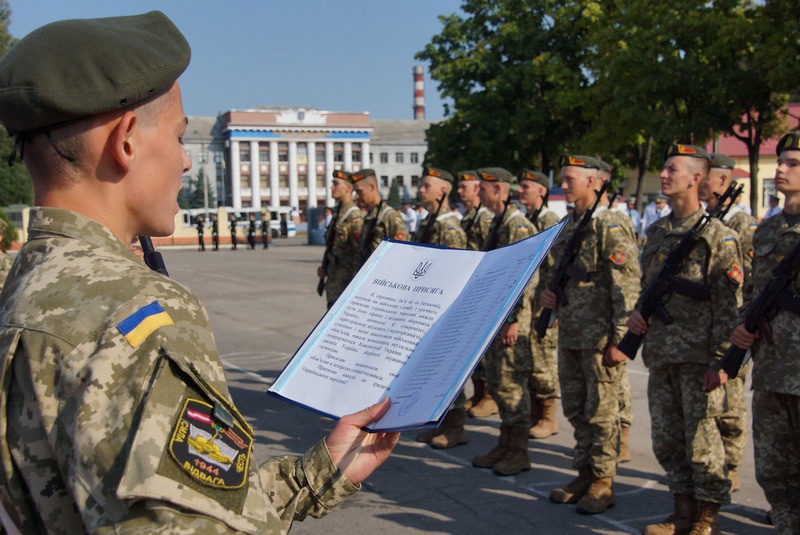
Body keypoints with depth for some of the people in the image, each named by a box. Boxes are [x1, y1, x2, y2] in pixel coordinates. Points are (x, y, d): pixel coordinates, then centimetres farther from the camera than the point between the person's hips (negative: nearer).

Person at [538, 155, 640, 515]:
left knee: (601, 411, 2)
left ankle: (603, 483, 13)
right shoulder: (566, 228, 13)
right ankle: (584, 475, 26)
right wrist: (547, 292, 3)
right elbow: (553, 271, 25)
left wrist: (618, 340, -18)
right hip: (569, 335, 8)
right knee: (575, 409, 14)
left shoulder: (610, 229, -12)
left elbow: (627, 289, -15)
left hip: (599, 337, -8)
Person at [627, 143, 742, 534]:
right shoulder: (656, 232, 14)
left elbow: (730, 306, -11)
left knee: (702, 440, 1)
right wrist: (637, 312, 3)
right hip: (660, 354, 7)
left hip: (698, 357, -7)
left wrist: (719, 361, -16)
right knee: (667, 440, 12)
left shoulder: (717, 235, -7)